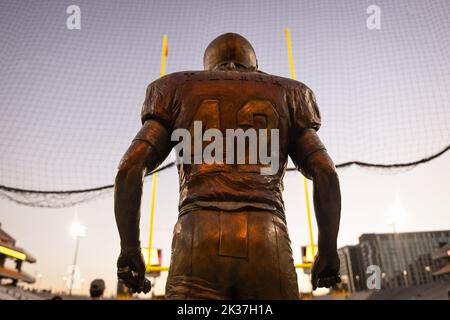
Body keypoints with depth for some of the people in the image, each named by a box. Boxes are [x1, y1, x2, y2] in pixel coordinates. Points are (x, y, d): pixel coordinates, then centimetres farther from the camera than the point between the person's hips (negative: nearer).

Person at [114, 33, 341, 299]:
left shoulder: (178, 91, 20)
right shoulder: (285, 95, 22)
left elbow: (130, 168, 7)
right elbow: (326, 174, 9)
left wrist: (130, 247, 13)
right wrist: (328, 250, 15)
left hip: (198, 238, 0)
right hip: (267, 241, 1)